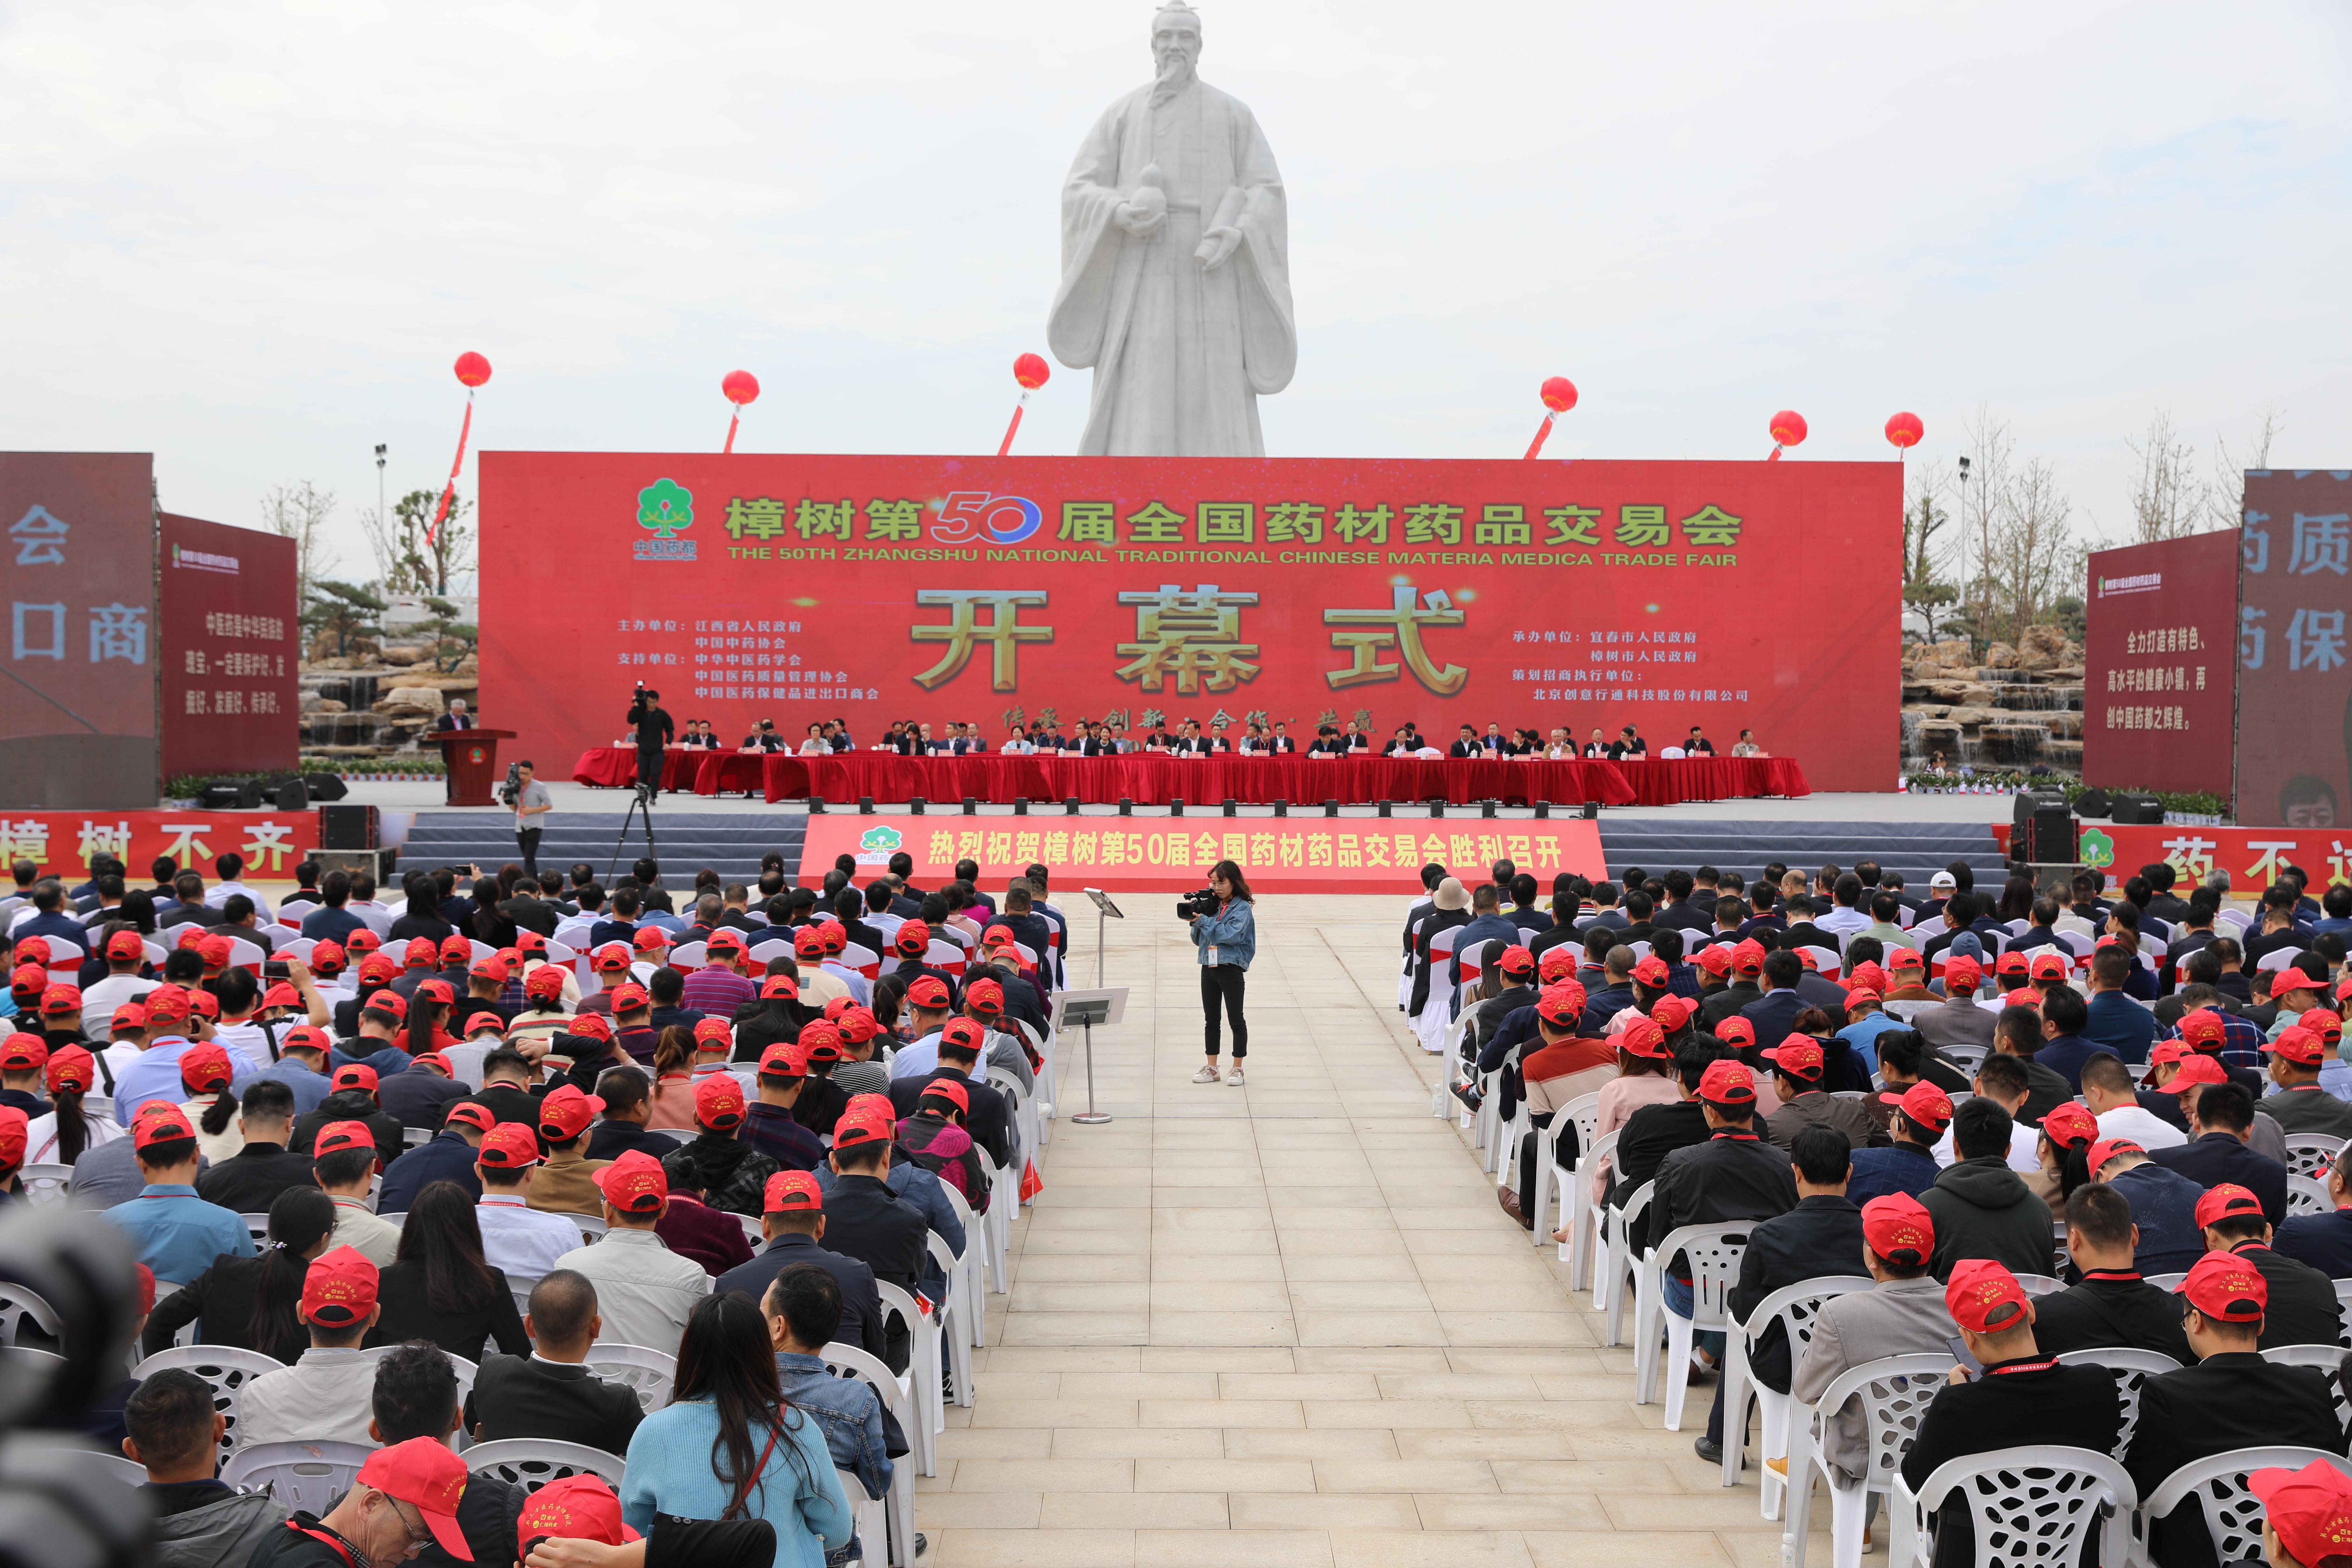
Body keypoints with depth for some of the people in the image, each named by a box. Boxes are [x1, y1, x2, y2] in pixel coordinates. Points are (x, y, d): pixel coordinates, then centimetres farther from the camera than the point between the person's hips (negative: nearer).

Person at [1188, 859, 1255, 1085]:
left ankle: (1237, 1069, 10)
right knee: (1211, 1019, 11)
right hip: (1209, 967, 6)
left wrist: (1203, 920, -20)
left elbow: (1231, 934, -22)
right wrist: (1197, 920, -5)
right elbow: (1198, 940, 13)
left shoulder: (1242, 908, -7)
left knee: (1236, 1020, 2)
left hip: (1231, 968, -6)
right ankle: (1211, 1068, 18)